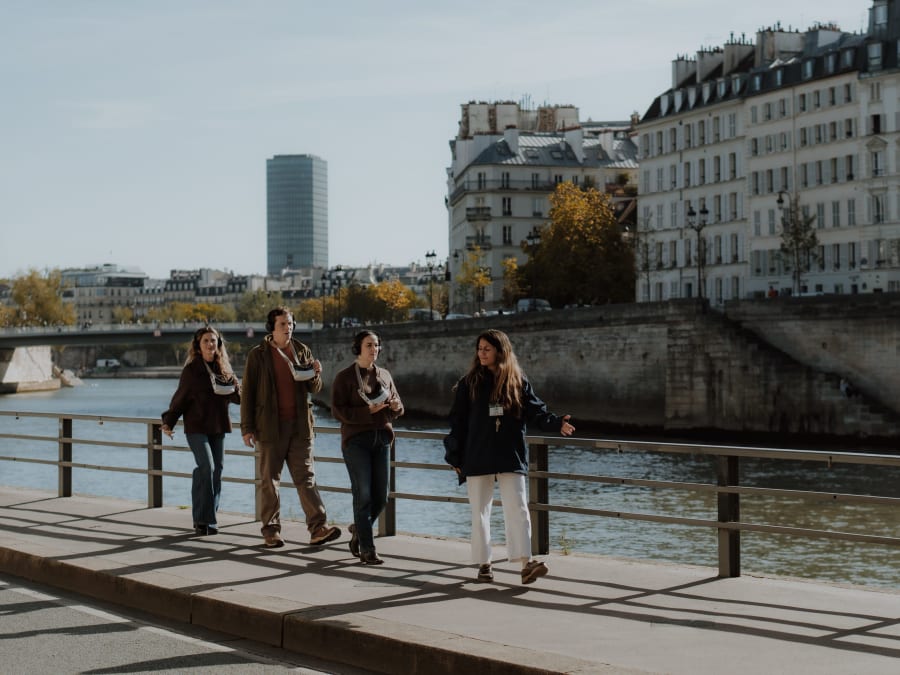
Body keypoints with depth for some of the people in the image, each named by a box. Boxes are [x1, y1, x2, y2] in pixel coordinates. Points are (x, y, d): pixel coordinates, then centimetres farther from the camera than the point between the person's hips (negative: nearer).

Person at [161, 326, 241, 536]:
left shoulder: (224, 369, 8)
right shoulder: (192, 369, -4)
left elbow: (237, 395, 8)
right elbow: (180, 398, -1)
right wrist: (169, 422, -5)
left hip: (218, 427, 5)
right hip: (197, 427, -5)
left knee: (217, 470, 4)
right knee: (206, 467, -17)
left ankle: (208, 519, 12)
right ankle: (202, 519, -11)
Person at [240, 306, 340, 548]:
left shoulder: (302, 351, 11)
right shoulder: (258, 355, 0)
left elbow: (314, 389, 13)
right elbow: (248, 392, 0)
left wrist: (316, 374, -10)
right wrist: (246, 428, -4)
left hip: (299, 426, 3)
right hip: (270, 426, -3)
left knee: (306, 477, -2)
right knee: (269, 479, 4)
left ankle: (318, 528, -8)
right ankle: (271, 530, 11)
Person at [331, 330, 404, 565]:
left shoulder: (384, 375, 14)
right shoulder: (344, 377, -2)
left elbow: (397, 407, 19)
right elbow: (338, 411, -9)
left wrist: (395, 406, -6)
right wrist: (368, 410, -20)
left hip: (381, 438, 5)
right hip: (356, 440, -5)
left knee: (380, 497, 4)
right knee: (363, 496, -8)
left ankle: (359, 529, 31)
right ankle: (367, 550, -3)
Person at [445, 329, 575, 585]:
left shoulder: (518, 381, 4)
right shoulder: (470, 383, 3)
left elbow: (536, 411, 0)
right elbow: (458, 422, 3)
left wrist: (556, 423, -19)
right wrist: (456, 457, 0)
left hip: (511, 457, -1)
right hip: (477, 458, 1)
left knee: (518, 508, -10)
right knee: (480, 512, 6)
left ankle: (526, 562, -15)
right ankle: (483, 564, 13)